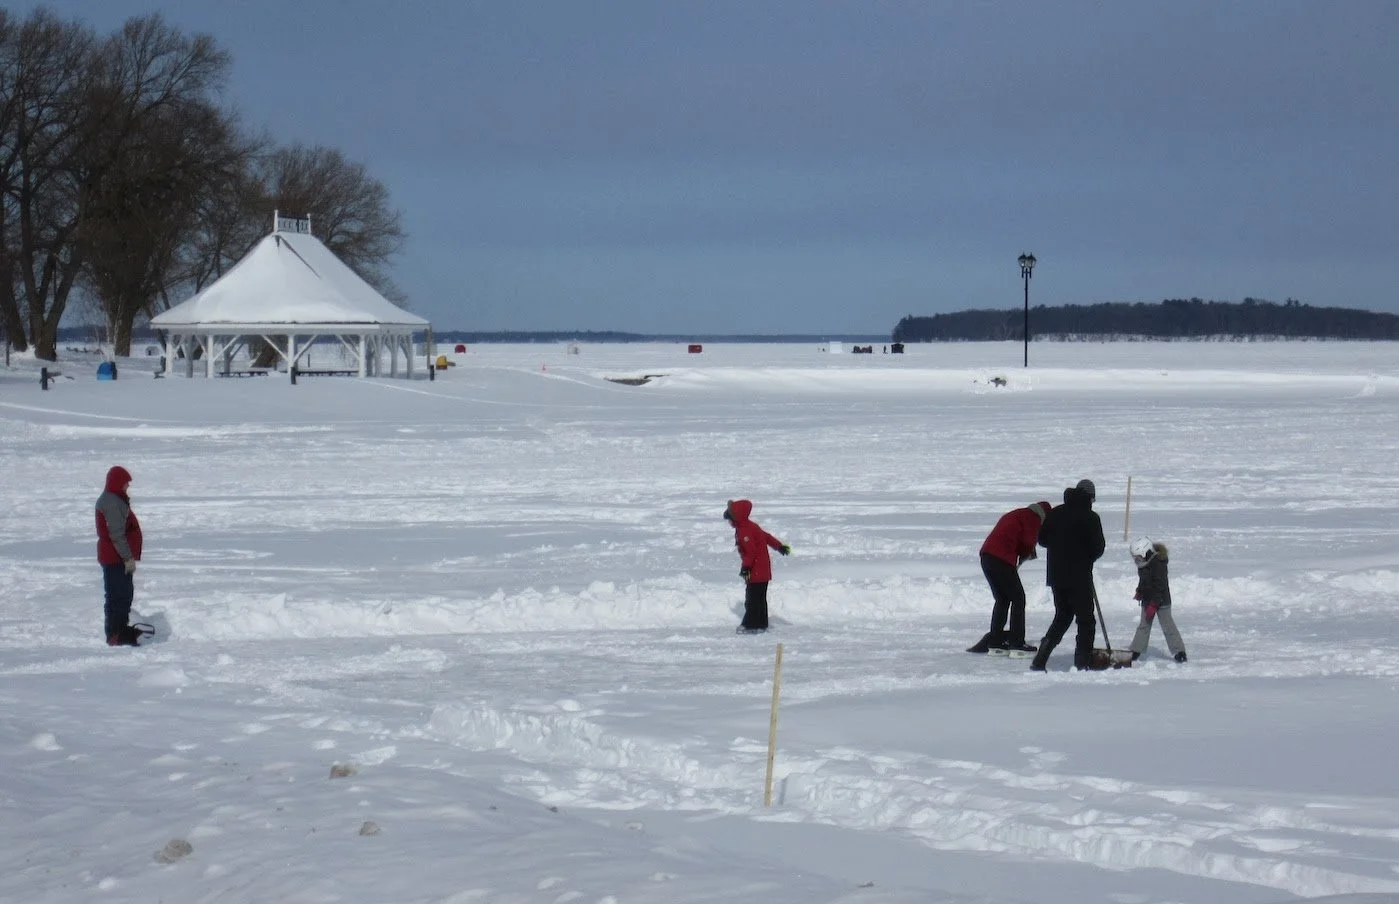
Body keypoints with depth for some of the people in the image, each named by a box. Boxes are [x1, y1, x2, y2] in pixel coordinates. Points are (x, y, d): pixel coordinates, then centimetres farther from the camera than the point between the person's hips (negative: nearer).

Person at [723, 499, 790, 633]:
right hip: (763, 570, 10)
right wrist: (780, 546, 28)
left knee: (752, 598, -7)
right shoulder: (750, 526, 12)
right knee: (760, 598, 16)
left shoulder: (744, 531, -20)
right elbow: (767, 537, 21)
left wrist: (746, 567, -29)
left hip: (756, 571, -10)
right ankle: (761, 623, 23)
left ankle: (751, 625, -5)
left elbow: (751, 551, -27)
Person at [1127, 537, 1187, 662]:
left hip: (1161, 600, -8)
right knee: (1143, 625, 10)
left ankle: (1179, 651, 1)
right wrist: (1139, 592, 4)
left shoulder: (1158, 564, -23)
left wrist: (1153, 605, -25)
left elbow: (1160, 586, -24)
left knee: (1167, 626, -5)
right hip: (1147, 600, 8)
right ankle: (1136, 651, 14)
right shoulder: (1143, 565, 5)